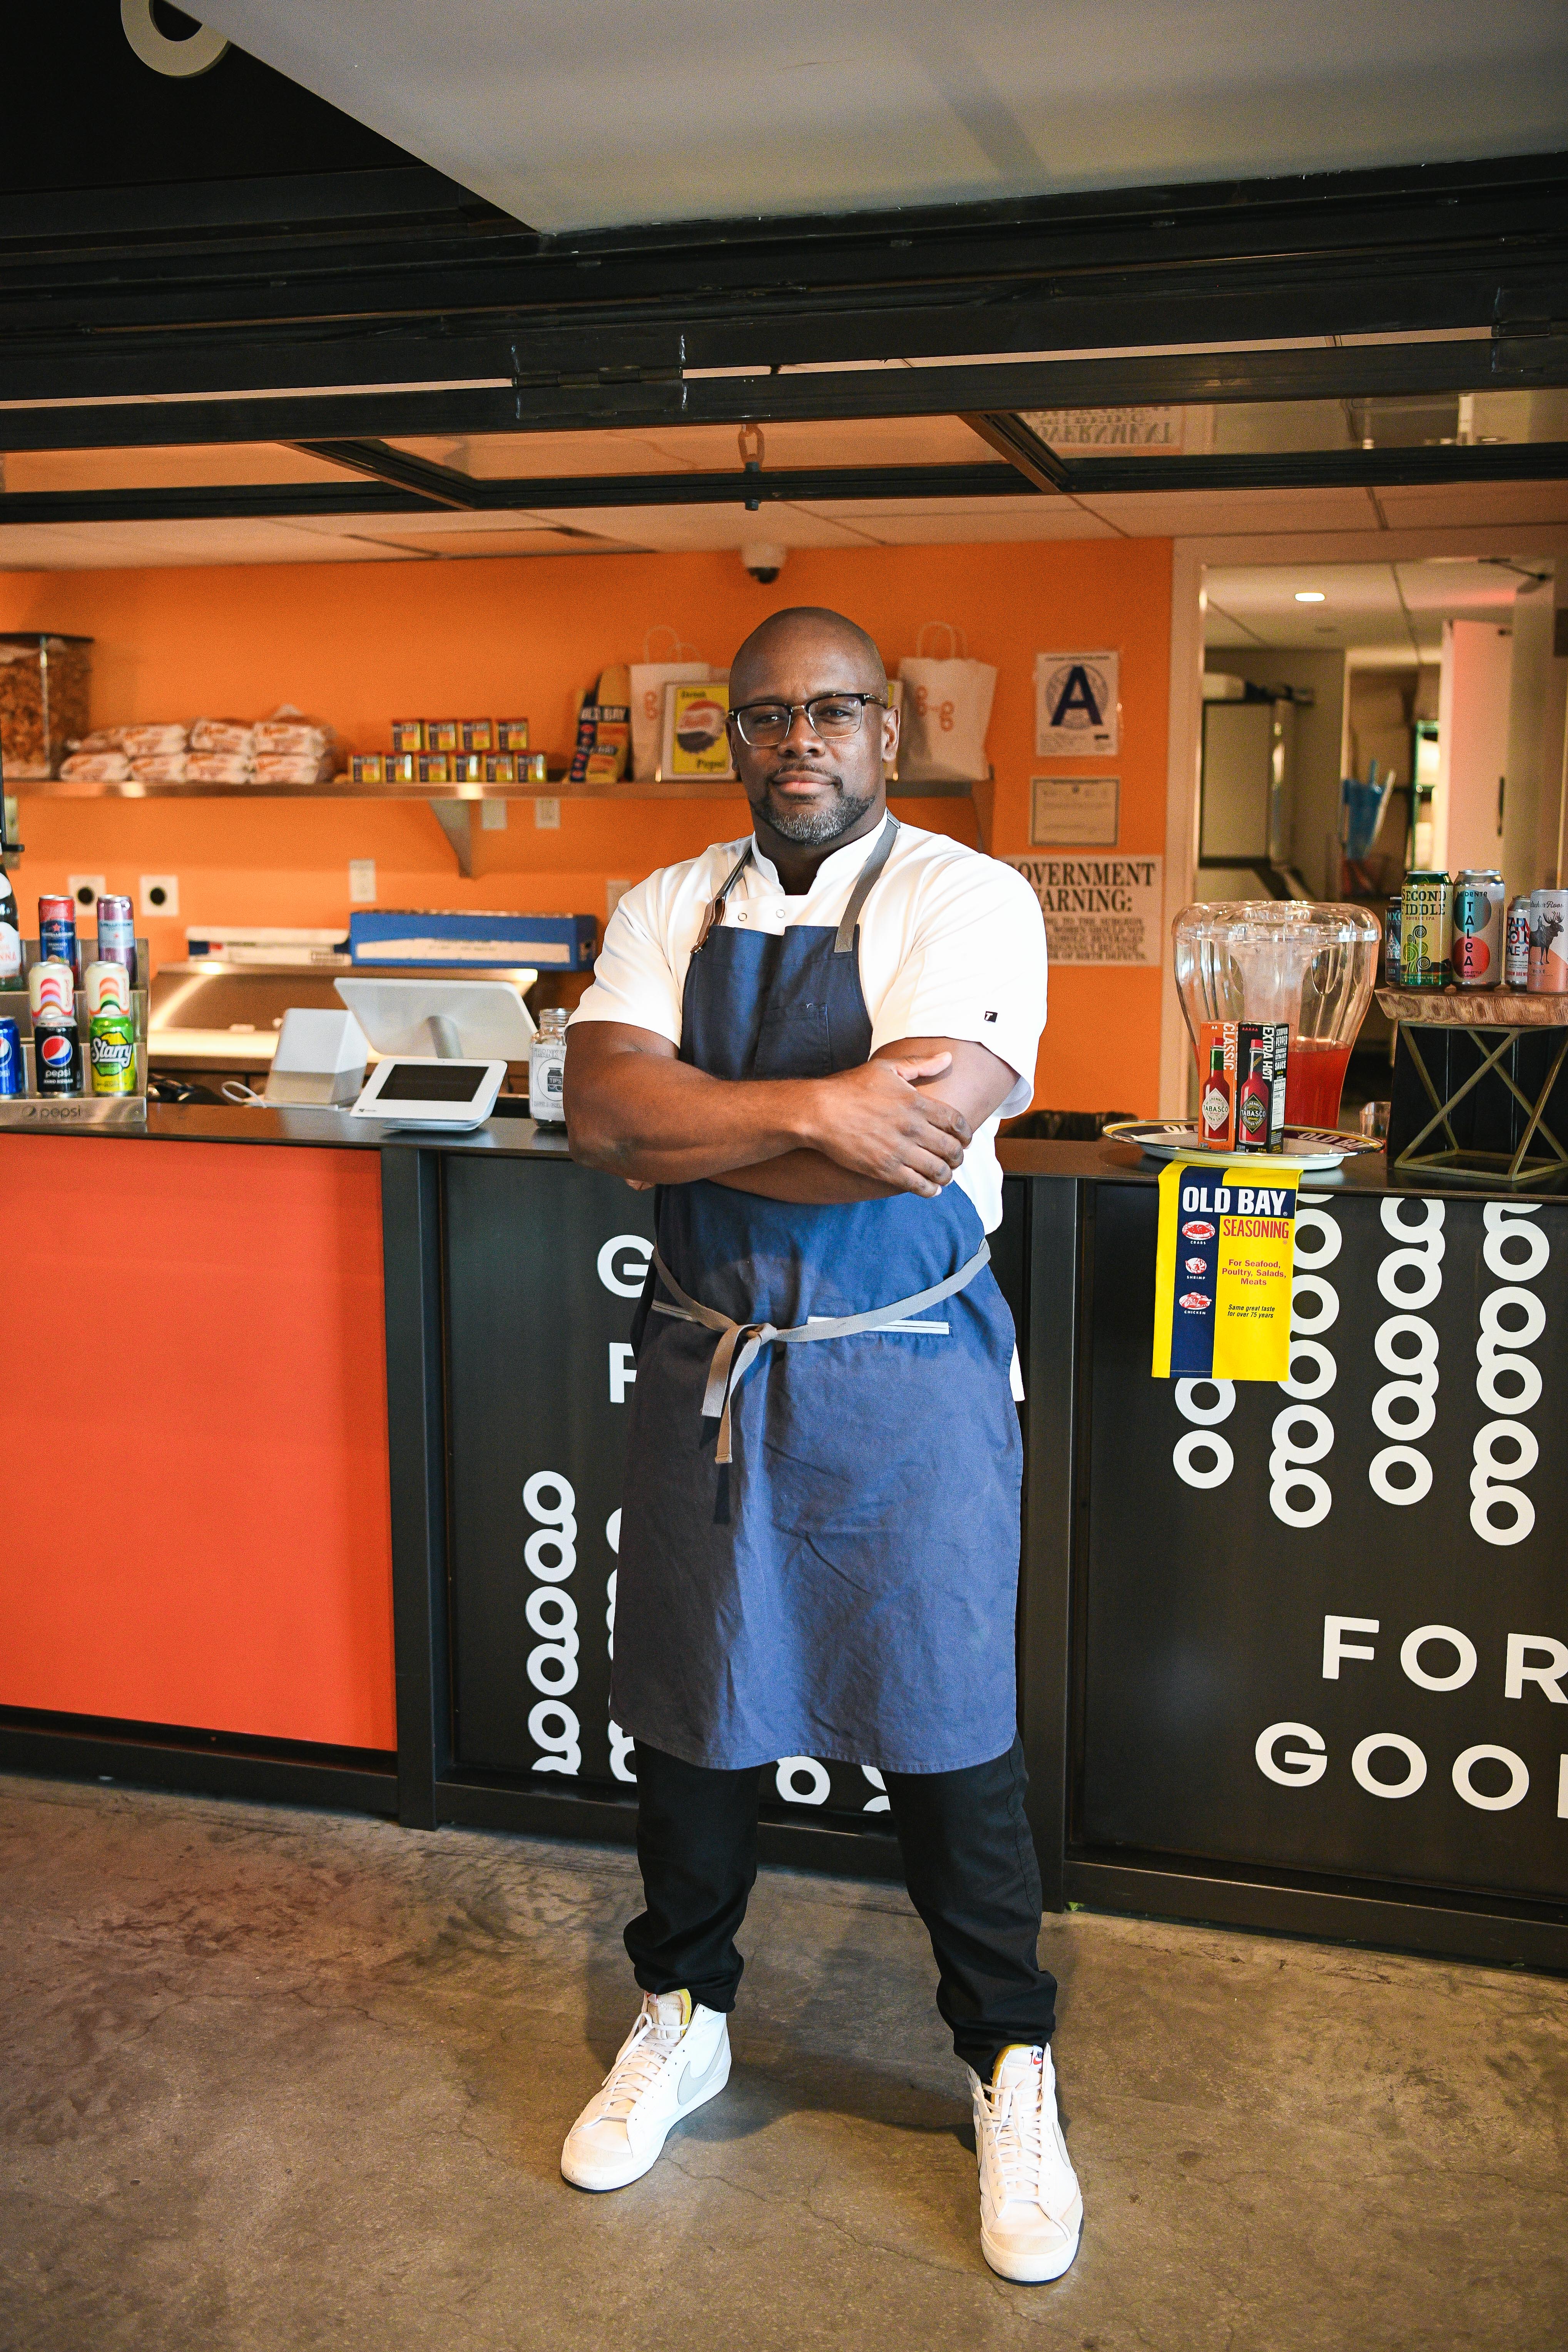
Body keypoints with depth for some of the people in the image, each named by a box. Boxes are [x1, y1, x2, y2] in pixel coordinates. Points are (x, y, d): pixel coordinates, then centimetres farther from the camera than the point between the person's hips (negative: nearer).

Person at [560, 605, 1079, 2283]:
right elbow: (601, 1104, -10)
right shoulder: (666, 913, 6)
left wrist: (687, 1125, -14)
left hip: (904, 1374, -4)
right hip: (702, 1366, 4)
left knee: (948, 1733, 6)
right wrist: (812, 1106, -22)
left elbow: (921, 1129, -22)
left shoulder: (969, 900, -7)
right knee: (687, 1708, 16)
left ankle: (1009, 2070, 29)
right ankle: (681, 2019, 40)